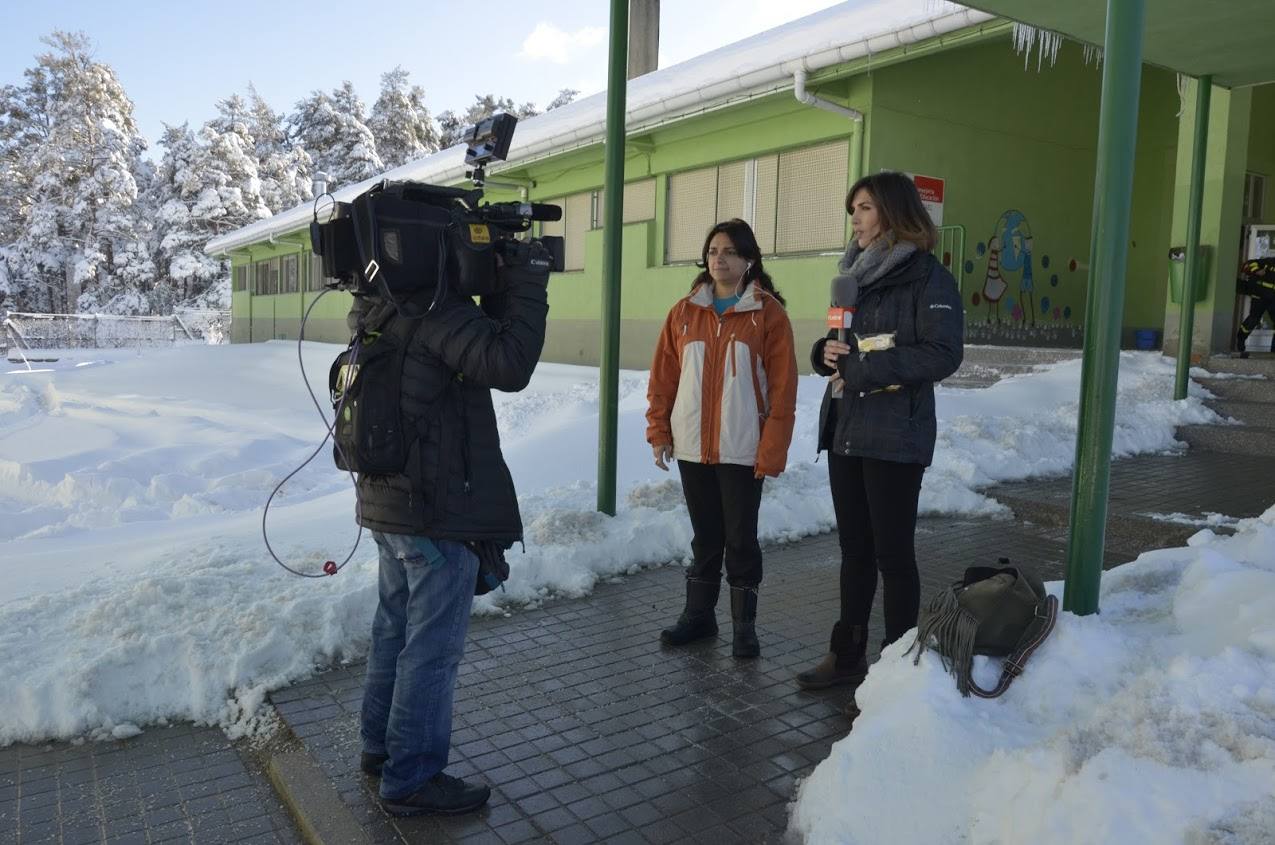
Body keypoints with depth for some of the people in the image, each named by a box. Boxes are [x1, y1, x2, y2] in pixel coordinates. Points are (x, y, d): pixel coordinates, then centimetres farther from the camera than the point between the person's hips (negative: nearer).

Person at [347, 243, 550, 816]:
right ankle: (411, 778, 15)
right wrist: (527, 280, -19)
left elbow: (482, 336, 14)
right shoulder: (436, 309, -20)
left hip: (388, 504, 10)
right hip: (439, 511, -10)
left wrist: (502, 287, 1)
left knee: (396, 627, 21)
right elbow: (510, 366, -29)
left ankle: (380, 745, 37)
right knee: (432, 647, 2)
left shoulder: (387, 310, 10)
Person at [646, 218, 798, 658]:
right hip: (692, 447, 3)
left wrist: (772, 451, -12)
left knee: (741, 538, 6)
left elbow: (782, 388, -8)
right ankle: (699, 614, 28)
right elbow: (663, 377, 8)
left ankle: (744, 625, 21)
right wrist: (659, 431, 2)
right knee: (705, 537, 15)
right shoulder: (684, 311, 6)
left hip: (742, 450, -3)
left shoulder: (768, 313, -4)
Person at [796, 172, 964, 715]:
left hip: (893, 439, -7)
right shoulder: (857, 276, 15)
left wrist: (860, 365, -19)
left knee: (892, 554, 2)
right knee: (854, 549, 14)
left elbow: (943, 355, -17)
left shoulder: (927, 277, -8)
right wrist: (826, 352, -4)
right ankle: (847, 656, 27)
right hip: (843, 431, 7)